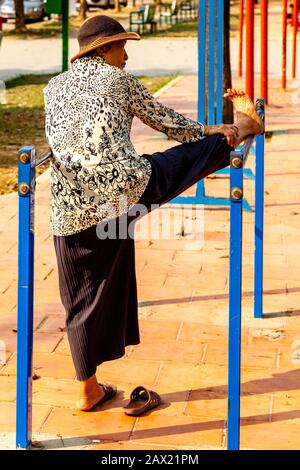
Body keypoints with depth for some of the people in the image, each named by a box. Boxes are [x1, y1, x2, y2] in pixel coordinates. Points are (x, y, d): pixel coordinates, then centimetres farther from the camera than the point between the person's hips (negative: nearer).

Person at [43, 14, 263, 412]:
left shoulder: (54, 87, 17)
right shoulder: (118, 79, 7)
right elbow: (165, 121, 17)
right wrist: (210, 130, 30)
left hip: (71, 211, 4)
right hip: (124, 186, -4)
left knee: (83, 300, 14)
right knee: (192, 154, 17)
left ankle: (89, 390, 22)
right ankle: (245, 125, 44)